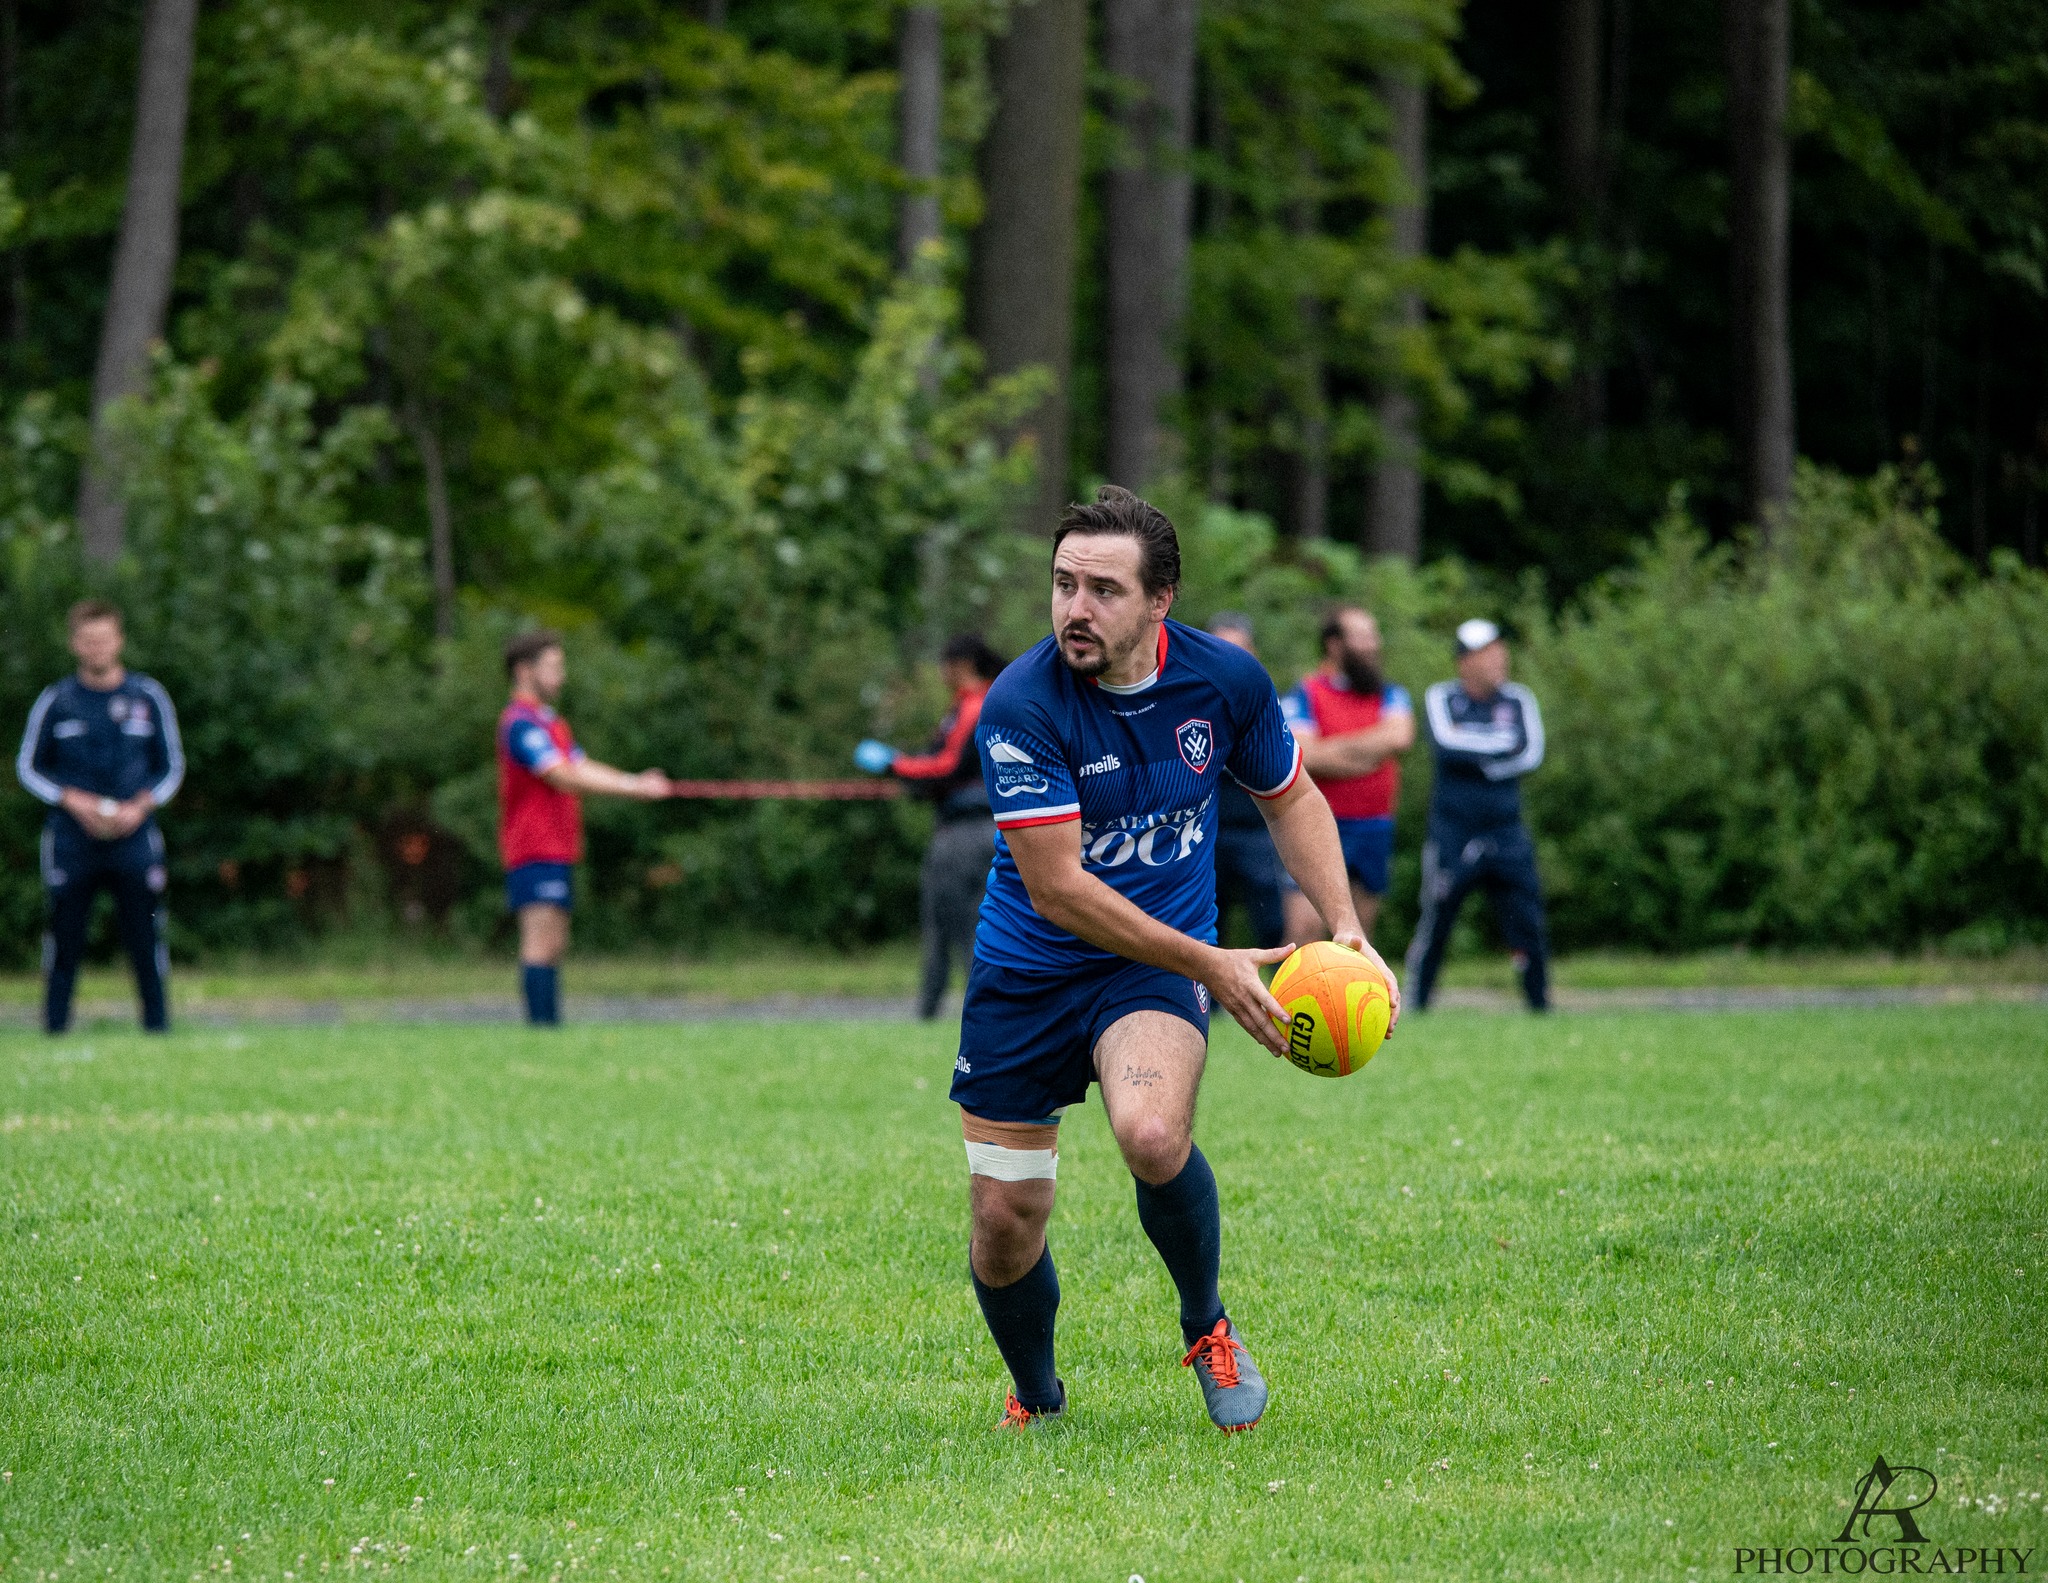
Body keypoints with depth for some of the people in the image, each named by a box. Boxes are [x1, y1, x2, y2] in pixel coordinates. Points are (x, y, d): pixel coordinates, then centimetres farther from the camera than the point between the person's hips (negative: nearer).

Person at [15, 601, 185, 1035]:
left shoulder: (149, 697, 6)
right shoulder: (55, 701, 4)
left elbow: (172, 766, 13)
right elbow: (28, 767, 10)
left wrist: (140, 806, -5)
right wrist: (75, 802, -6)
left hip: (134, 835, 0)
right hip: (71, 840, 0)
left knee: (146, 940, -3)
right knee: (64, 940, -2)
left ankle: (158, 1026, 5)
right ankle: (54, 1029, 4)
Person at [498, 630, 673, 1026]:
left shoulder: (550, 723, 21)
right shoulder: (521, 723, -12)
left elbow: (582, 769, 15)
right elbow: (563, 777, -19)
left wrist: (636, 782, -1)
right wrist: (633, 787, -18)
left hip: (556, 851, 10)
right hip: (535, 852, -10)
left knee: (554, 945, 8)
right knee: (541, 942, -13)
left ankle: (551, 1025, 9)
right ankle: (540, 1025, -17)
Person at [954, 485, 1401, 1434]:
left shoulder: (1225, 679, -10)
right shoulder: (1021, 706, -22)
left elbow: (1290, 797, 9)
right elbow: (1058, 889, -23)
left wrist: (1343, 926, -6)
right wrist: (1213, 966, -25)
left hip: (1156, 966, 0)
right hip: (1028, 970, 0)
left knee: (1152, 1136, -30)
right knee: (1006, 1224, 0)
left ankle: (1206, 1326, -2)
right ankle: (1035, 1397, 31)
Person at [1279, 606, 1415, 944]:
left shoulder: (1389, 695, 10)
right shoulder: (1304, 696, -2)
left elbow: (1399, 737, -10)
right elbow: (1303, 756, -16)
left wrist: (1335, 749, -10)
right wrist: (1368, 754, -9)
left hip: (1375, 827, 4)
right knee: (1303, 927, -14)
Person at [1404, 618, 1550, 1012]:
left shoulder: (1518, 701, 8)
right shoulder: (1441, 699, 0)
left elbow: (1531, 755, -6)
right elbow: (1445, 744, -17)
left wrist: (1469, 745, -11)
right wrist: (1499, 743, -10)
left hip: (1506, 832, 3)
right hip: (1453, 830, -3)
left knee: (1527, 919, 0)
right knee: (1435, 924, -1)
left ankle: (1539, 1001, 11)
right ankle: (1413, 1004, 9)